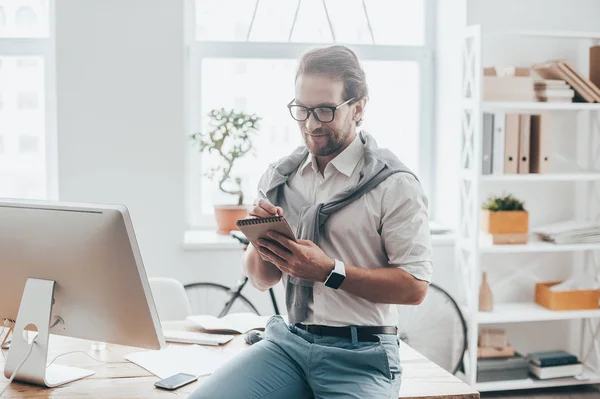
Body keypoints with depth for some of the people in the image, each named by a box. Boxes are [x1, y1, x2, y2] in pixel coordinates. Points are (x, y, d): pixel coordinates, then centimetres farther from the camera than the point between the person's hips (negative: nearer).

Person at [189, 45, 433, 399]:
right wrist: (262, 241, -7)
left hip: (360, 354, -3)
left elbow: (415, 287, -9)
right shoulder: (280, 177, 9)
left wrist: (330, 271, -17)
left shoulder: (395, 185, -5)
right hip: (288, 340, 3)